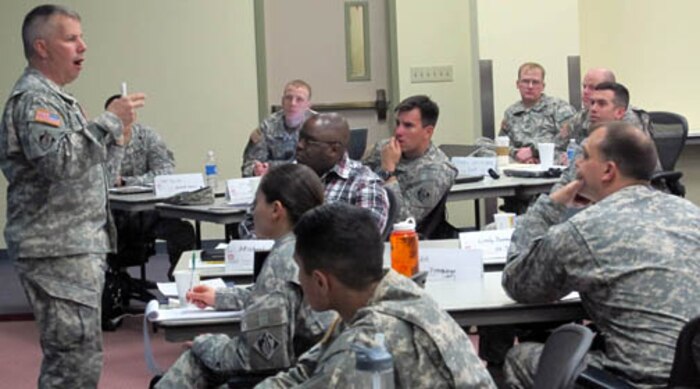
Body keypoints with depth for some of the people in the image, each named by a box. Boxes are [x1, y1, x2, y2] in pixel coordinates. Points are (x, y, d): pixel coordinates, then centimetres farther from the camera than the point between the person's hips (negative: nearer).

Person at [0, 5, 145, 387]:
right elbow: (60, 160, -28)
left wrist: (109, 133, 15)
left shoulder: (51, 96, 19)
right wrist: (110, 121, -22)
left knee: (69, 356, 14)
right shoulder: (33, 99, -13)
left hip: (75, 246, 10)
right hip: (58, 251, -10)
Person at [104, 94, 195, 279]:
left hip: (147, 211, 2)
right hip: (115, 216, -2)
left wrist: (126, 182, -12)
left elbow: (166, 172, -8)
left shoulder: (147, 136, 6)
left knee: (182, 230, -21)